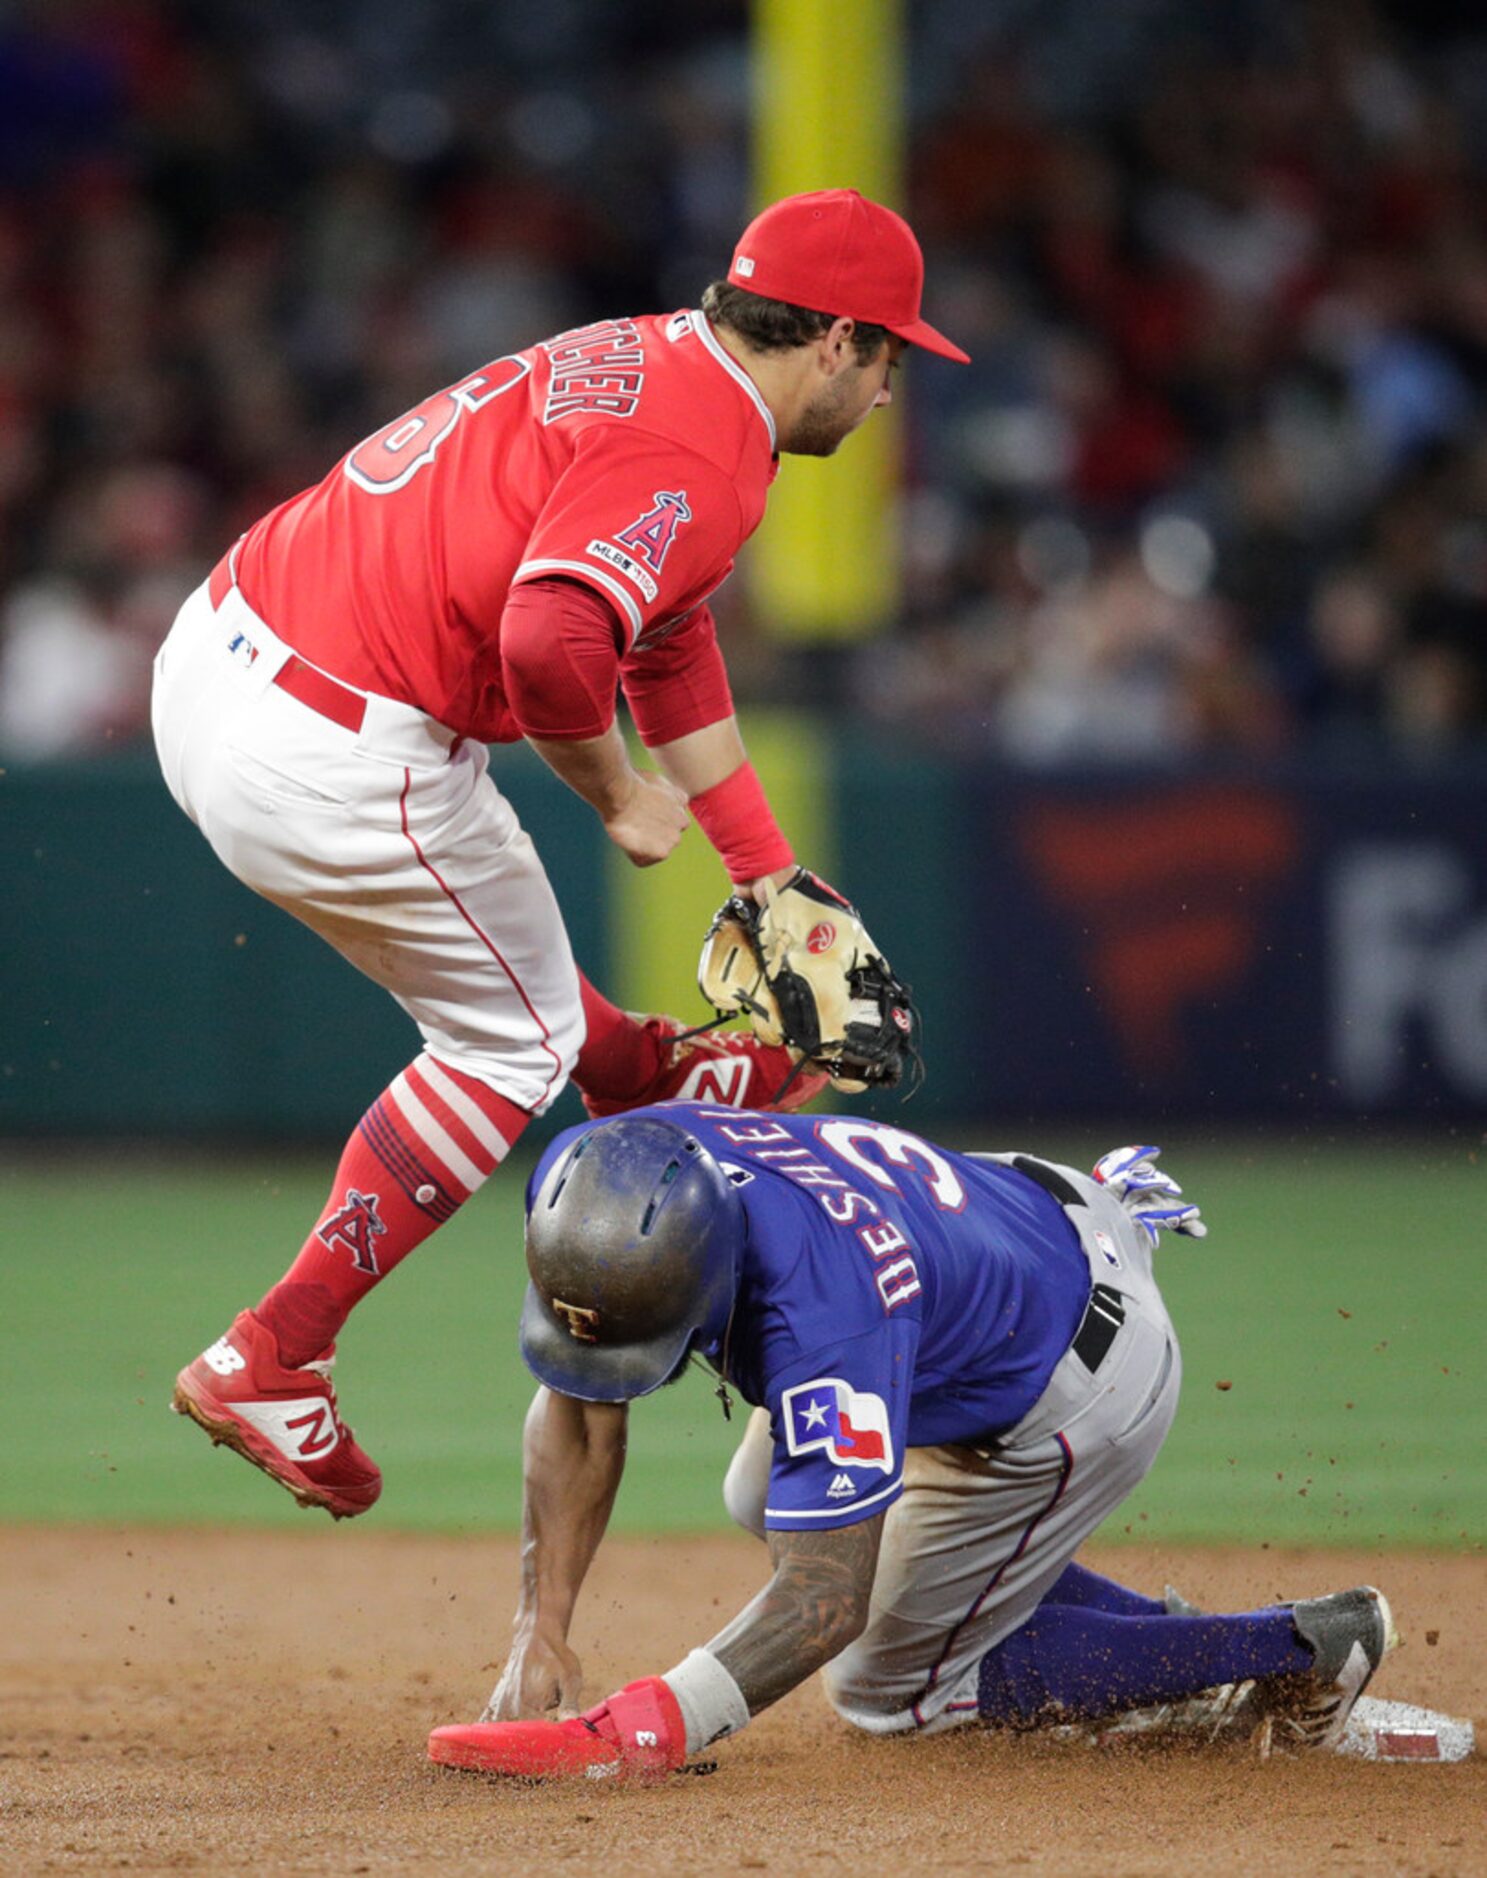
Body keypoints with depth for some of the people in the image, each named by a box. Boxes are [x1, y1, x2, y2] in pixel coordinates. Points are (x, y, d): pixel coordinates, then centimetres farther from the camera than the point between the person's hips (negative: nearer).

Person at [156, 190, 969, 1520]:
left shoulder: (641, 363, 17)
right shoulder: (700, 452, -15)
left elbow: (669, 641, 29)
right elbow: (551, 633, -33)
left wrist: (770, 871, 32)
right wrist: (619, 795, -13)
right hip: (334, 757, -9)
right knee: (511, 1040, 11)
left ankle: (643, 1081, 57)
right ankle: (270, 1361, 12)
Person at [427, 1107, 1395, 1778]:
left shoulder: (820, 1316, -45)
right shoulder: (589, 1181, -24)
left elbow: (829, 1598, -42)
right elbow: (580, 1416, -12)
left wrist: (646, 1727, -53)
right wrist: (541, 1632, -22)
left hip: (1075, 1390, -8)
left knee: (889, 1688, 4)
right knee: (767, 1502, 25)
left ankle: (1297, 1646, 6)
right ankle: (1151, 1631, 29)